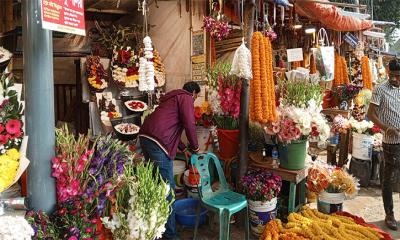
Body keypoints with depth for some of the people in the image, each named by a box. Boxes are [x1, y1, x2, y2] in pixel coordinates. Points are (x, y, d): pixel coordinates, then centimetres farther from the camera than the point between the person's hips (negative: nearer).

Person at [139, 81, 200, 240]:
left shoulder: (172, 97, 31)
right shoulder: (186, 98, 4)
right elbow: (189, 124, -8)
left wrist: (184, 149, 34)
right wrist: (195, 147, 7)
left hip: (145, 136, 10)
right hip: (158, 142, -10)